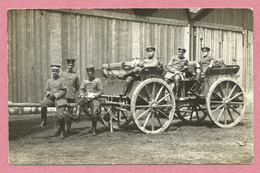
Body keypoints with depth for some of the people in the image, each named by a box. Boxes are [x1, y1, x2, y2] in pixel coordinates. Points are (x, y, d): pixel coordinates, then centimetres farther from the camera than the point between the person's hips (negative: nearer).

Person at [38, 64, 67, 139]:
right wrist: (49, 94, -8)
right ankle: (44, 121, -16)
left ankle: (62, 132, 4)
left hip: (60, 99, -3)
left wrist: (55, 95, -14)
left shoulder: (62, 80, 3)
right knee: (43, 104, -29)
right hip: (50, 98, 4)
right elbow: (46, 90, 15)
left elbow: (63, 91, -4)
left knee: (61, 116, -12)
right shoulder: (49, 80, 17)